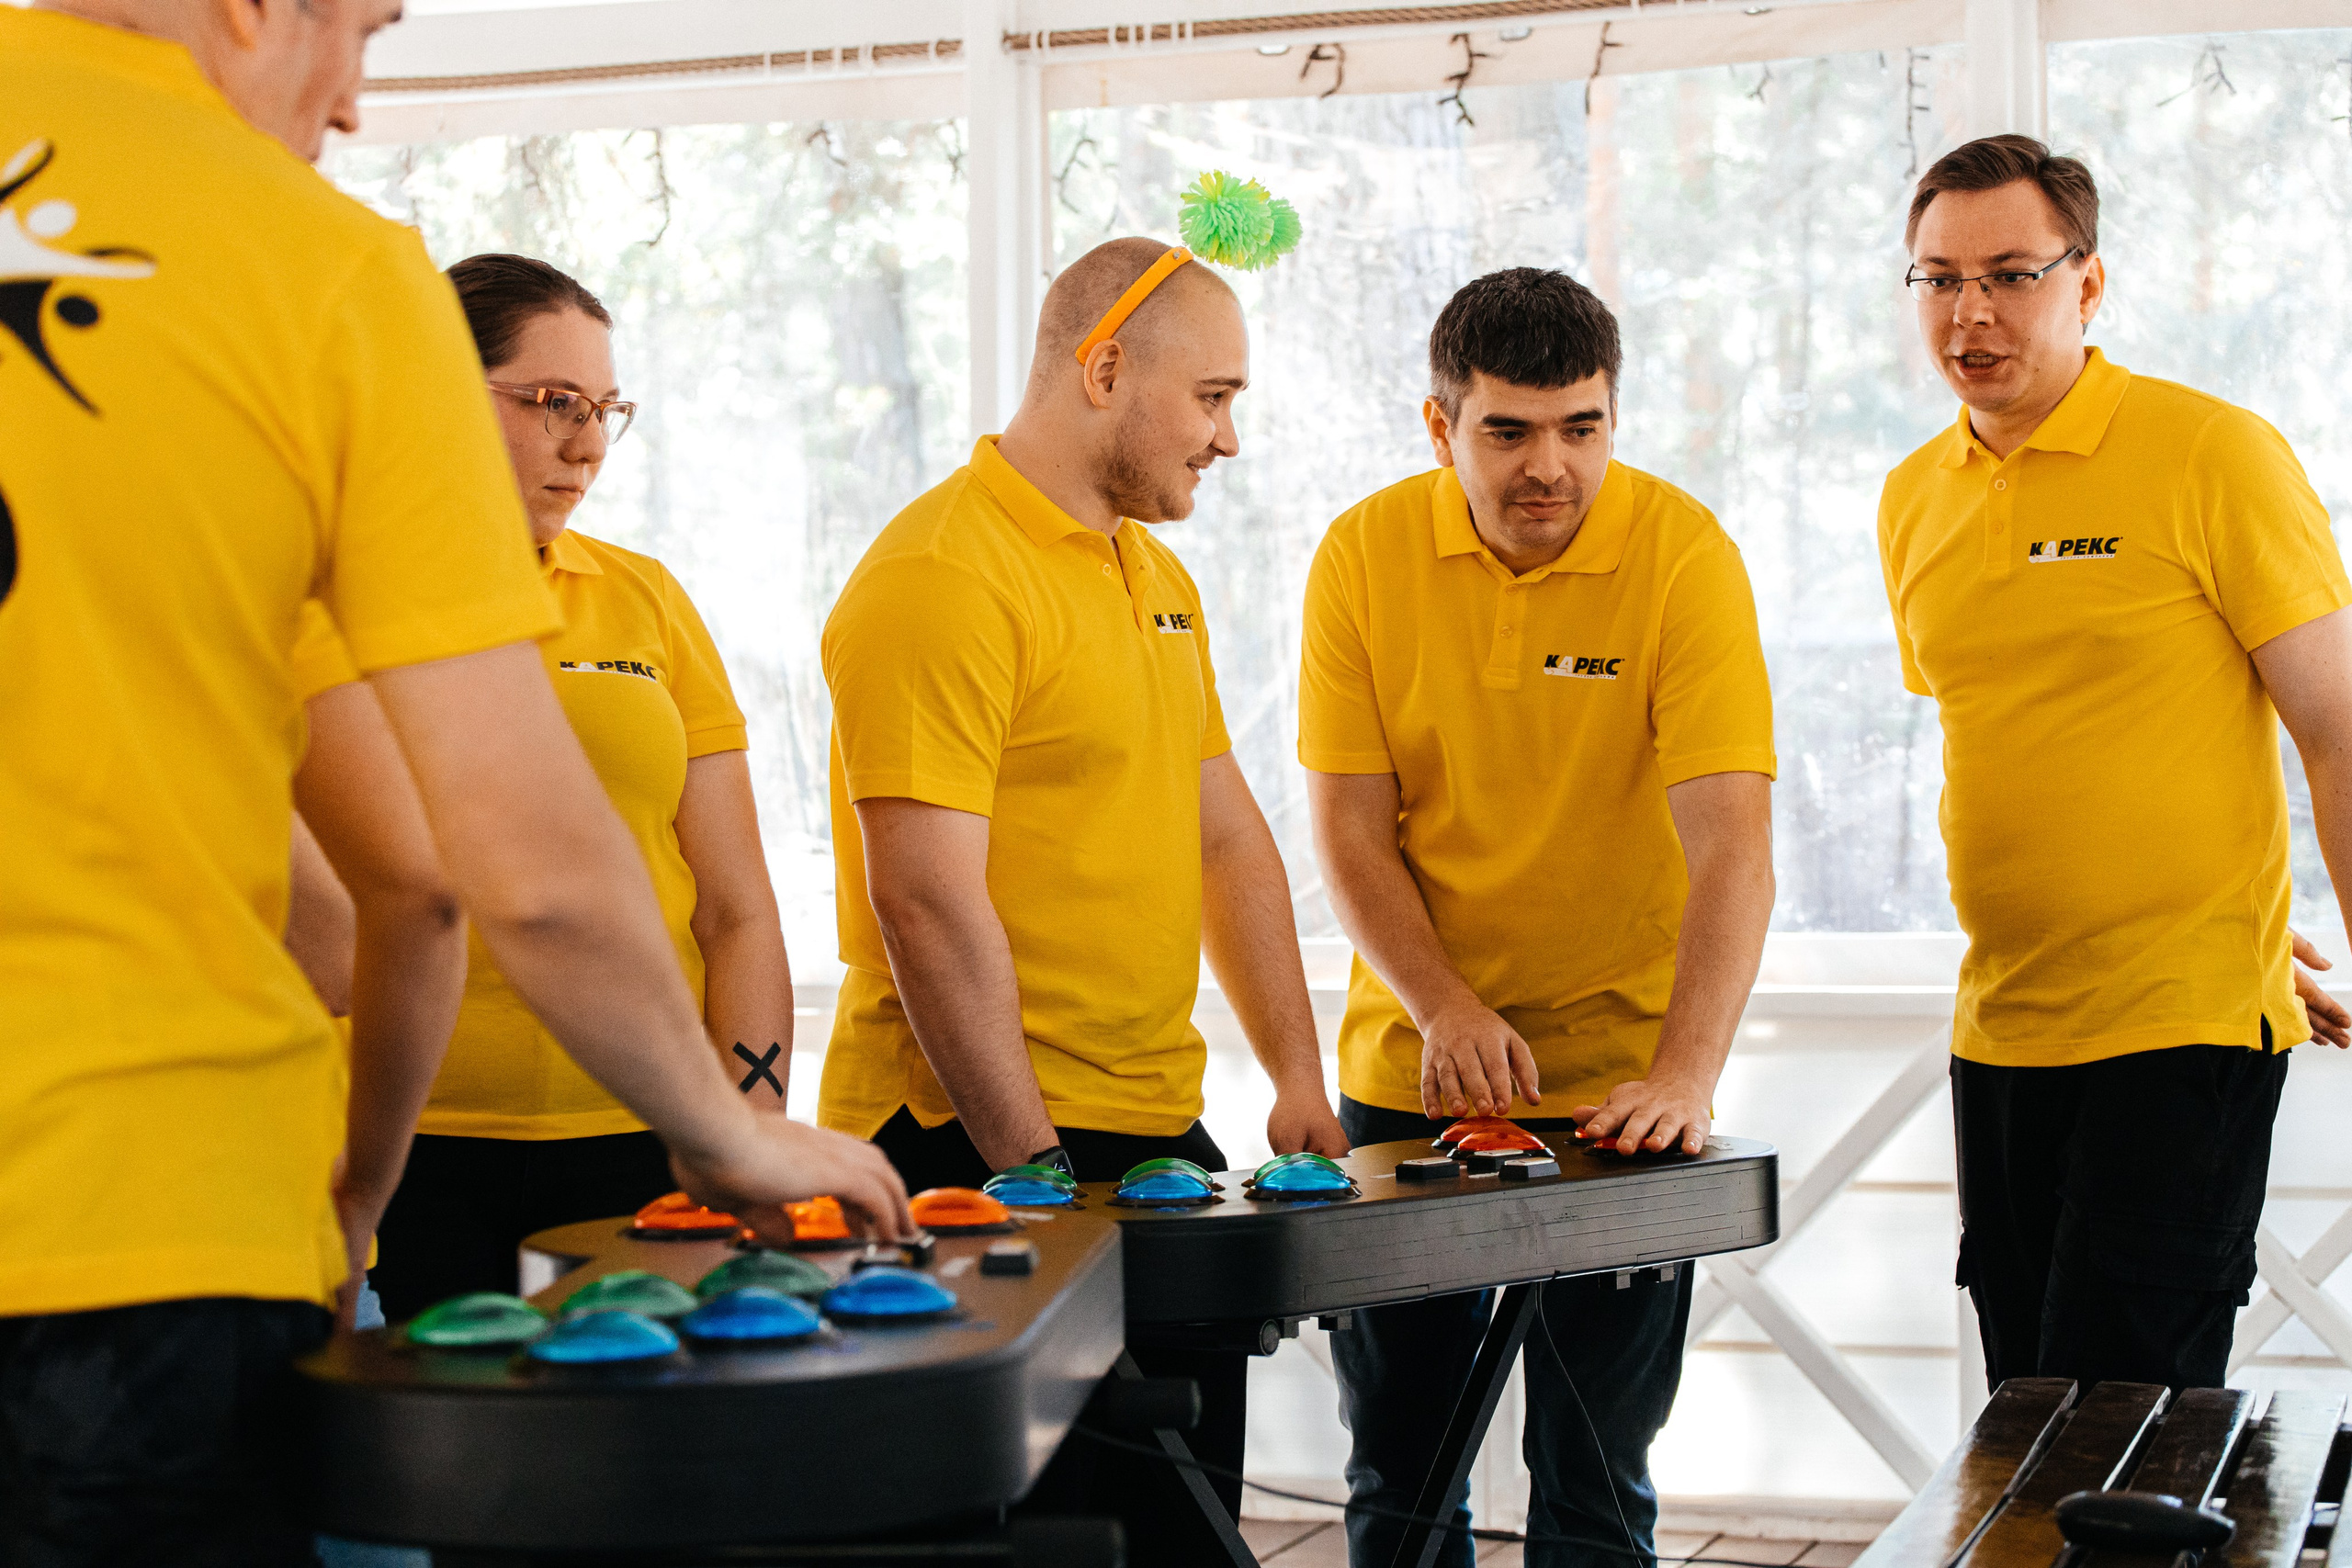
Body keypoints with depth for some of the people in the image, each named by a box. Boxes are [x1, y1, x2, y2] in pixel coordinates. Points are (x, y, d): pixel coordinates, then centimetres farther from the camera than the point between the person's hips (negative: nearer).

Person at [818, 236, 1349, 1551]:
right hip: (979, 1147, -9)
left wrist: (1298, 1076, 11)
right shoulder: (942, 579, -15)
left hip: (1161, 1136, 9)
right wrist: (1032, 1163, -20)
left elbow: (1229, 837, 19)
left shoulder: (1159, 578, 16)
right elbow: (929, 906, -20)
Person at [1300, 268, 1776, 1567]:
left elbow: (1730, 844, -21)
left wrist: (1685, 1074, -32)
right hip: (1409, 1067, 3)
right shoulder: (1364, 557, -5)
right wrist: (1444, 1009, -18)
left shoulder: (1684, 556, -13)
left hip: (1616, 1079, -2)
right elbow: (1351, 834, -4)